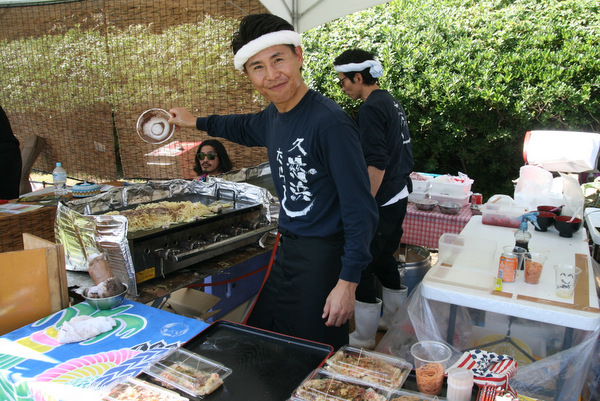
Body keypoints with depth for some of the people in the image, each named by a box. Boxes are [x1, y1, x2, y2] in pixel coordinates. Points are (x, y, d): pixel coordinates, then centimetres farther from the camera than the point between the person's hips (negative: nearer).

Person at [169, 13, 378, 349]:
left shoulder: (329, 122, -22)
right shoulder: (272, 116, 4)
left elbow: (361, 209, -21)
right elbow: (245, 128, 30)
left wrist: (348, 282, -21)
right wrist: (196, 122, 37)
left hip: (324, 255, -8)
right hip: (287, 247, 8)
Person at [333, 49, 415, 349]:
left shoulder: (371, 109, -17)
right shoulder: (393, 103, 13)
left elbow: (376, 165, -24)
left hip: (381, 203, -10)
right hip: (399, 197, 10)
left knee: (362, 265, 1)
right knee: (384, 257, 21)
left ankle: (363, 337, 14)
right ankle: (394, 320, 36)